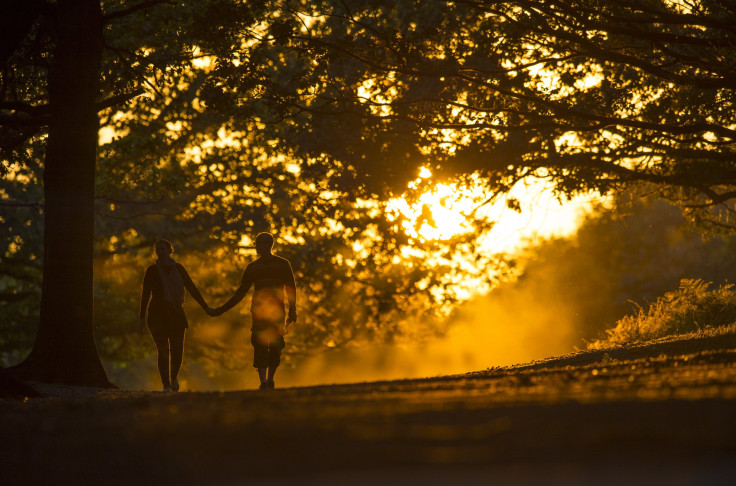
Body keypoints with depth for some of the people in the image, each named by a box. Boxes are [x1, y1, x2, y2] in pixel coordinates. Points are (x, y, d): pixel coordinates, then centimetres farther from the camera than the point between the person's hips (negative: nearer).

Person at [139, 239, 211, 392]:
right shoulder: (152, 270, 1)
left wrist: (205, 306, 9)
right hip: (158, 315, -2)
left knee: (177, 352, -5)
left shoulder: (178, 269, 8)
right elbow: (145, 294, 0)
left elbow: (192, 288, 12)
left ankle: (174, 377, 24)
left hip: (176, 314, 2)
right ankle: (166, 385, 0)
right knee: (163, 351, -9)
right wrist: (142, 317, -4)